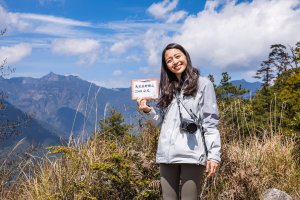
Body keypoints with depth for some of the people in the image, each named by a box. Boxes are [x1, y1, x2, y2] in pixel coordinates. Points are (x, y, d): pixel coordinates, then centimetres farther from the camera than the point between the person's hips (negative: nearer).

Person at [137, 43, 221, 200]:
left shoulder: (203, 84, 4)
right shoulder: (166, 87, 19)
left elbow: (210, 122, -2)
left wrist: (214, 154, -10)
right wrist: (148, 110, 0)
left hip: (191, 154, -5)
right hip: (166, 154, 5)